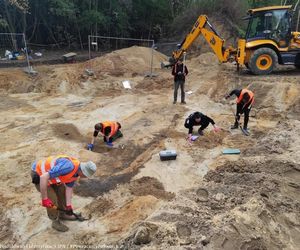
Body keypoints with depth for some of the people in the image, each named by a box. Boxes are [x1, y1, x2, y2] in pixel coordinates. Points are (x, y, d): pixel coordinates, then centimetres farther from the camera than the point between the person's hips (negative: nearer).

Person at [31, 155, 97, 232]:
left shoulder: (76, 171, -7)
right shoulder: (68, 167, -38)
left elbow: (69, 188, 2)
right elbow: (43, 177, -38)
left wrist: (68, 205, -1)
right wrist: (44, 199, -31)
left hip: (48, 172, 8)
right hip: (38, 174, -8)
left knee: (62, 191, 15)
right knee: (52, 199, -7)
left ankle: (63, 214, 36)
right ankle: (55, 222, 16)